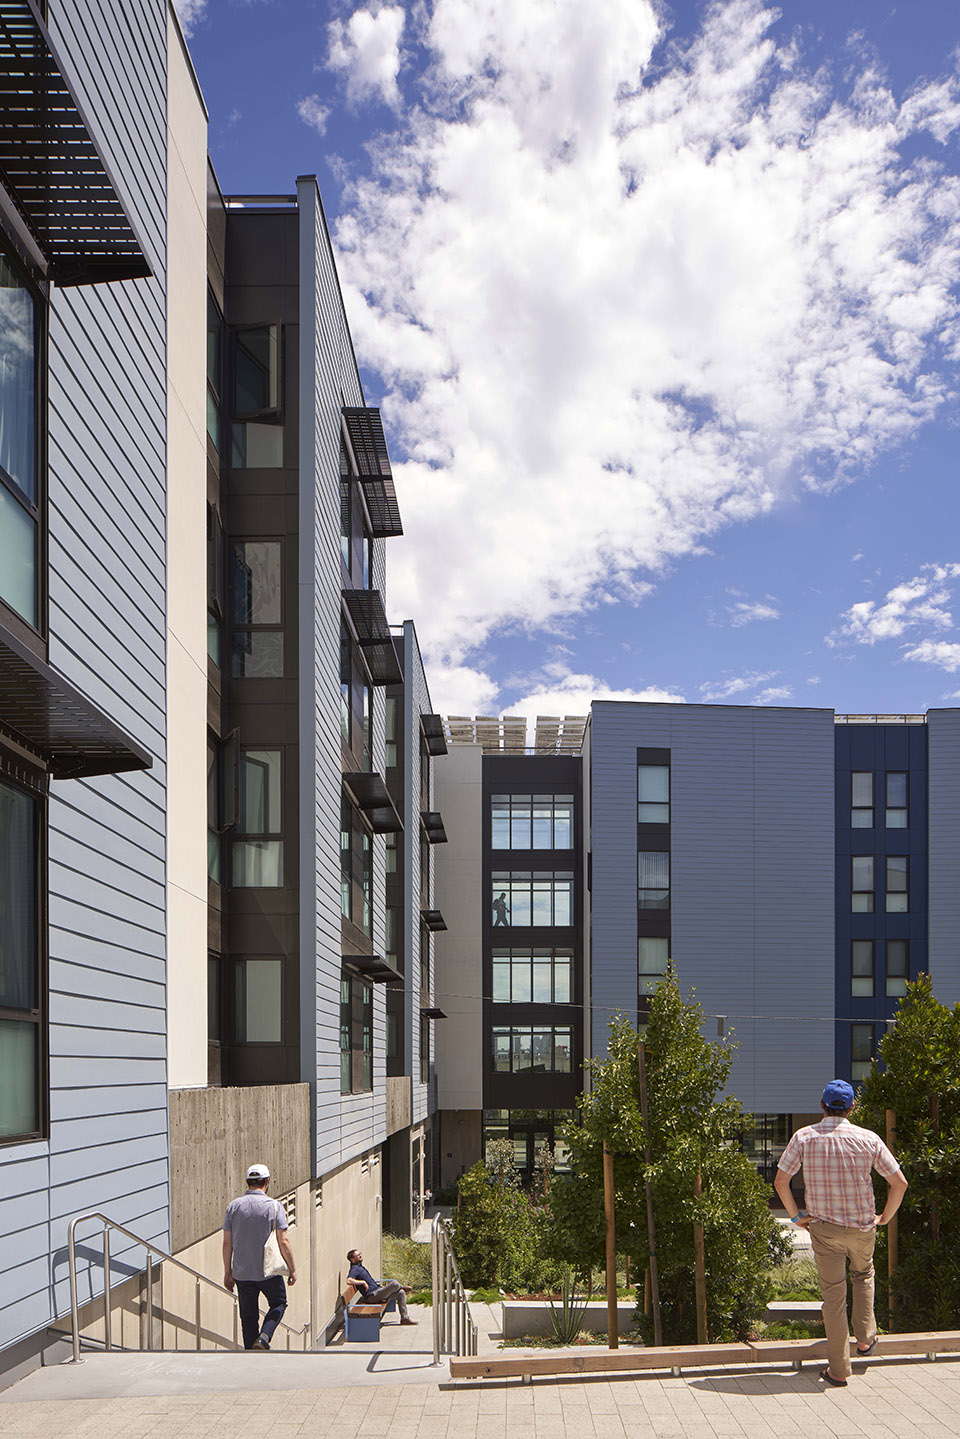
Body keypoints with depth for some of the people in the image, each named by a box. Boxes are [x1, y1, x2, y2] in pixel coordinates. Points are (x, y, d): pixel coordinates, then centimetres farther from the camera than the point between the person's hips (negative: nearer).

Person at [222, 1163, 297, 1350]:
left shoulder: (233, 1206, 2)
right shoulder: (274, 1206, -7)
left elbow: (227, 1243, 2)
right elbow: (283, 1241, -9)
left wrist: (227, 1272, 10)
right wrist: (292, 1269, -1)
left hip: (242, 1272, 3)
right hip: (269, 1271, -3)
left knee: (248, 1316, 11)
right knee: (278, 1304, 17)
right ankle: (264, 1337, -5)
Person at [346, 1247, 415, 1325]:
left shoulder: (360, 1267, 20)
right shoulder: (354, 1269, -12)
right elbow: (349, 1280, -31)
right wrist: (363, 1282, -25)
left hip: (378, 1290, 10)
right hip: (373, 1295, -10)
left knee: (401, 1293, 3)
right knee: (394, 1284, -24)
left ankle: (404, 1318, 4)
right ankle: (403, 1287, 15)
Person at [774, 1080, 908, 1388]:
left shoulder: (804, 1137, -7)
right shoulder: (868, 1139, -6)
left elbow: (780, 1181, -10)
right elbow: (899, 1182, -6)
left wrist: (795, 1216, 2)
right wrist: (884, 1218, 7)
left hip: (823, 1228, -1)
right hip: (862, 1226, 1)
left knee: (834, 1294, 6)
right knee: (863, 1274, 31)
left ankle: (839, 1370, 8)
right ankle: (865, 1337, 27)